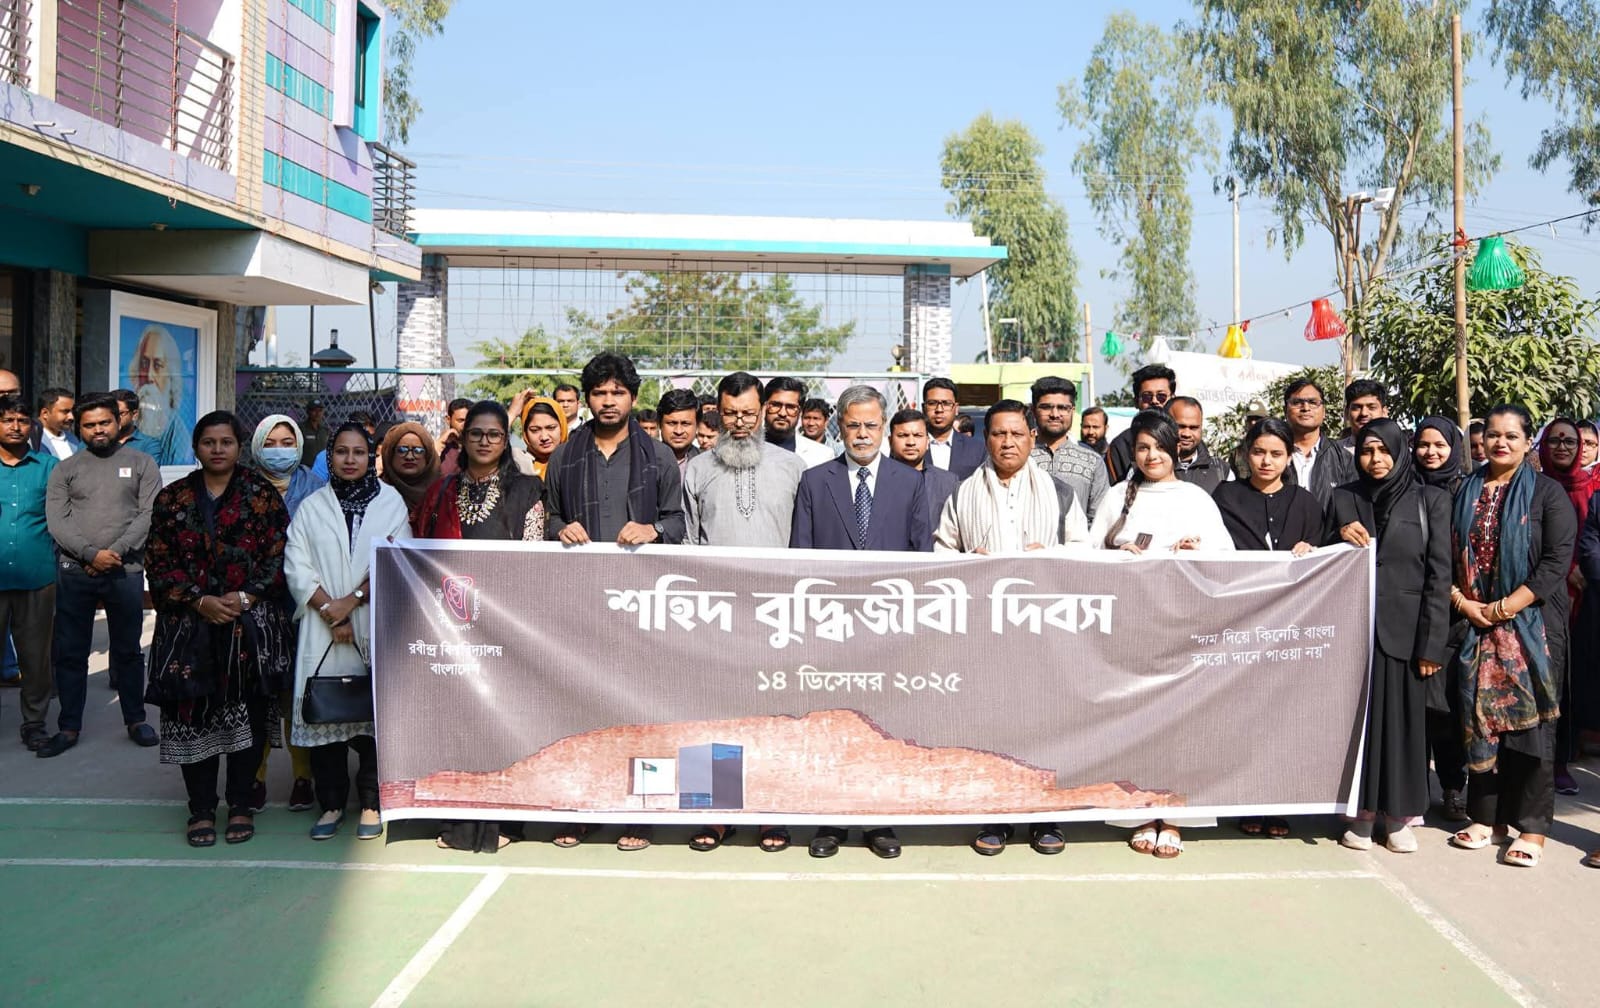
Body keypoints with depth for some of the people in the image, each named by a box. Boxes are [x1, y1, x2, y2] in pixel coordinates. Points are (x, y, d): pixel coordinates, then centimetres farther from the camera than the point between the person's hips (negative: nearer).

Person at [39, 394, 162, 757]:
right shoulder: (65, 469, 8)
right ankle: (69, 727, 15)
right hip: (74, 573, 1)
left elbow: (149, 515, -4)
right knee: (69, 652, 6)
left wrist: (115, 552, -14)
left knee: (128, 651, 8)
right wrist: (91, 553, -15)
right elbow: (57, 521, -1)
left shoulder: (142, 463, 5)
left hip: (125, 572, -1)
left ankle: (135, 720, 20)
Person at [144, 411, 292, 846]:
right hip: (188, 626, 2)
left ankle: (241, 805, 15)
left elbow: (278, 555, -1)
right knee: (192, 716, 1)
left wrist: (245, 598, -12)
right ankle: (201, 808, 13)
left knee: (247, 714, 2)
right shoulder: (172, 498, 8)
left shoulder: (262, 494, 3)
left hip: (251, 625, -1)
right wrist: (199, 601, -9)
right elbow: (159, 562, 4)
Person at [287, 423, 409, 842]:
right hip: (322, 629, 1)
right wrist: (329, 610, -9)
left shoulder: (390, 501, 7)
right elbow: (297, 566, 2)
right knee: (323, 712, 0)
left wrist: (353, 599, -10)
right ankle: (331, 803, 12)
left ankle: (371, 803, 7)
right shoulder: (312, 506, 11)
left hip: (376, 625, -1)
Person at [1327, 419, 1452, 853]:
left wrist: (1432, 643, -8)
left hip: (1404, 629, -1)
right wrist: (1340, 537, -11)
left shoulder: (1430, 500, 2)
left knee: (1402, 717, 3)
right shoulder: (1343, 499, 8)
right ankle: (1361, 811, 12)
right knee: (1359, 715, 3)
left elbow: (1439, 574, -2)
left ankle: (1400, 815, 13)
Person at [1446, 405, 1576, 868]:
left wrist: (1505, 607, -14)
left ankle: (1532, 827, 6)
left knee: (1529, 719, -2)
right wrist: (1463, 603, -6)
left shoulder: (1547, 492, 0)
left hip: (1532, 623, -3)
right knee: (1480, 718, 6)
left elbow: (1557, 561, -8)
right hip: (1475, 623, 3)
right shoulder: (1466, 492, 10)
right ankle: (1488, 817, 17)